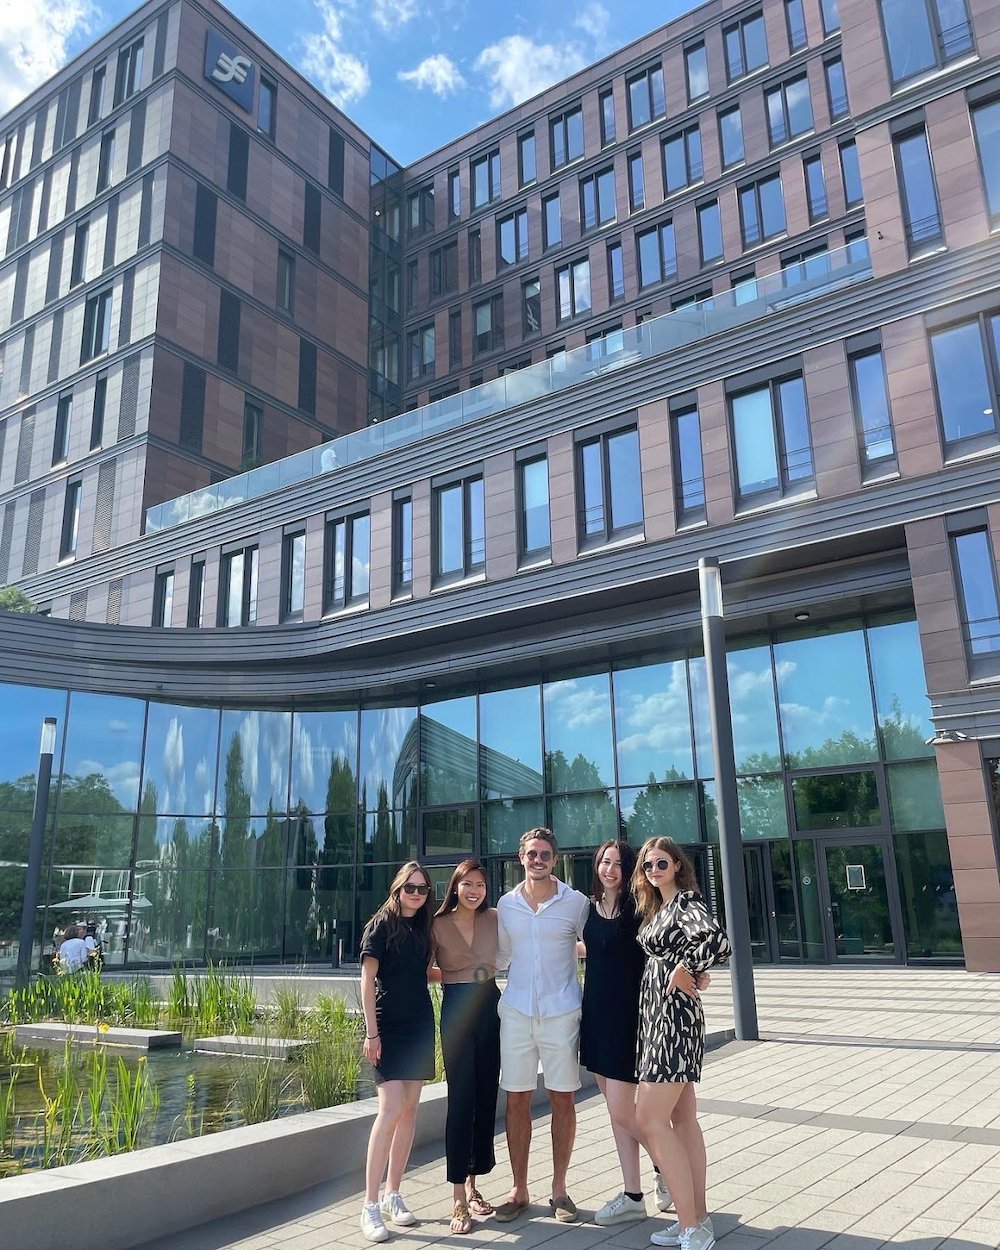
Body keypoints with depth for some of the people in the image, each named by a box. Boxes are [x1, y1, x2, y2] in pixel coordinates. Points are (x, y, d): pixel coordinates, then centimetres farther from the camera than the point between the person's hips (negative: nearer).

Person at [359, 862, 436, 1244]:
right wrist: (371, 1032, -14)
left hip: (420, 1026, 6)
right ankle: (370, 1205, -6)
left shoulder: (424, 928, 10)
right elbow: (368, 980, -10)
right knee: (391, 1108, -14)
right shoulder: (381, 924, -6)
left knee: (410, 1109, 7)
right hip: (388, 1027, -6)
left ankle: (393, 1194, 18)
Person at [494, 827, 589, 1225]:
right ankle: (519, 1189, 18)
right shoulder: (506, 904, 6)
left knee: (562, 1100, 6)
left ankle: (559, 1188, 20)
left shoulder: (575, 902, -2)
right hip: (516, 1011, 2)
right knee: (516, 1101, 6)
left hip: (561, 1011, -2)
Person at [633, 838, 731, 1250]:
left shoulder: (687, 902, -13)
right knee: (683, 1119, 12)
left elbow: (717, 941, -31)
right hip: (656, 1014, 9)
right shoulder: (655, 908, 13)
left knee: (649, 1120, -10)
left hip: (675, 1014, -9)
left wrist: (683, 971, -19)